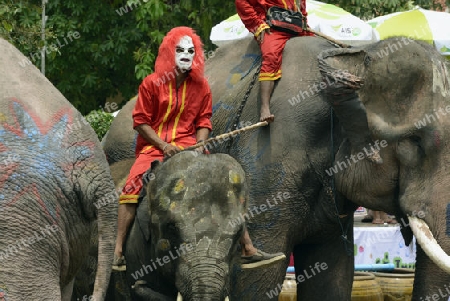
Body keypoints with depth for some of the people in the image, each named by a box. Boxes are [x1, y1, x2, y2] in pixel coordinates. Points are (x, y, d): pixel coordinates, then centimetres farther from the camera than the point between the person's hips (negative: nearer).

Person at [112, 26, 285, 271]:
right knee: (133, 187, -28)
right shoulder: (152, 83, -4)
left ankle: (248, 251, -5)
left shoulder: (200, 86, 7)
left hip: (188, 146, 3)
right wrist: (163, 146, -13)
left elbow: (204, 121, 11)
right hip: (154, 147, -3)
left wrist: (199, 146, -8)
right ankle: (117, 252, -30)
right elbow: (140, 122, -3)